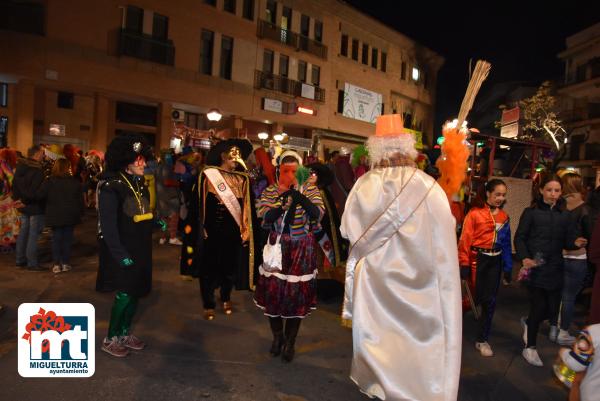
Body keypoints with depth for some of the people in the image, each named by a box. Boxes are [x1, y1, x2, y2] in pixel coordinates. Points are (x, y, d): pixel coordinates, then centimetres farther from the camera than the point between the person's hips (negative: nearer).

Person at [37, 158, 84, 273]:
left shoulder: (49, 182, -8)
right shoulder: (75, 182, -3)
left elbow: (40, 195, -15)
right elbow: (80, 200, 2)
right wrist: (80, 212, 12)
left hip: (55, 216, -1)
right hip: (71, 216, 1)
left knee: (56, 238, 7)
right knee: (67, 238, 9)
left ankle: (56, 264, 6)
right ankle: (66, 263, 11)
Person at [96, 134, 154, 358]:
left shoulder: (140, 183, 9)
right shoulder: (111, 186, -15)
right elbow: (108, 225, -19)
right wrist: (120, 254, -21)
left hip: (141, 249, 8)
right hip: (122, 250, -7)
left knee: (136, 291, 14)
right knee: (125, 293, -2)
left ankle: (125, 333, 31)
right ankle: (110, 339, 17)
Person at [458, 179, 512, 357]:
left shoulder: (504, 216, 8)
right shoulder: (475, 213, -11)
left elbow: (506, 242, 12)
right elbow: (465, 239, -12)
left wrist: (508, 266, 11)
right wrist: (464, 263, -13)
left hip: (495, 261, 6)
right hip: (478, 259, -5)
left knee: (490, 301, 9)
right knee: (473, 298, 2)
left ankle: (482, 339, 24)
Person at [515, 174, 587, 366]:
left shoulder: (564, 215, 9)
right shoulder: (531, 212, -2)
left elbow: (566, 242, 10)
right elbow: (520, 238, -3)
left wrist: (576, 243, -13)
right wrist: (524, 258, -18)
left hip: (555, 268, 4)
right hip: (535, 268, -4)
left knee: (553, 308, 5)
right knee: (539, 306, -3)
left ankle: (529, 323, 39)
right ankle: (530, 347, 17)